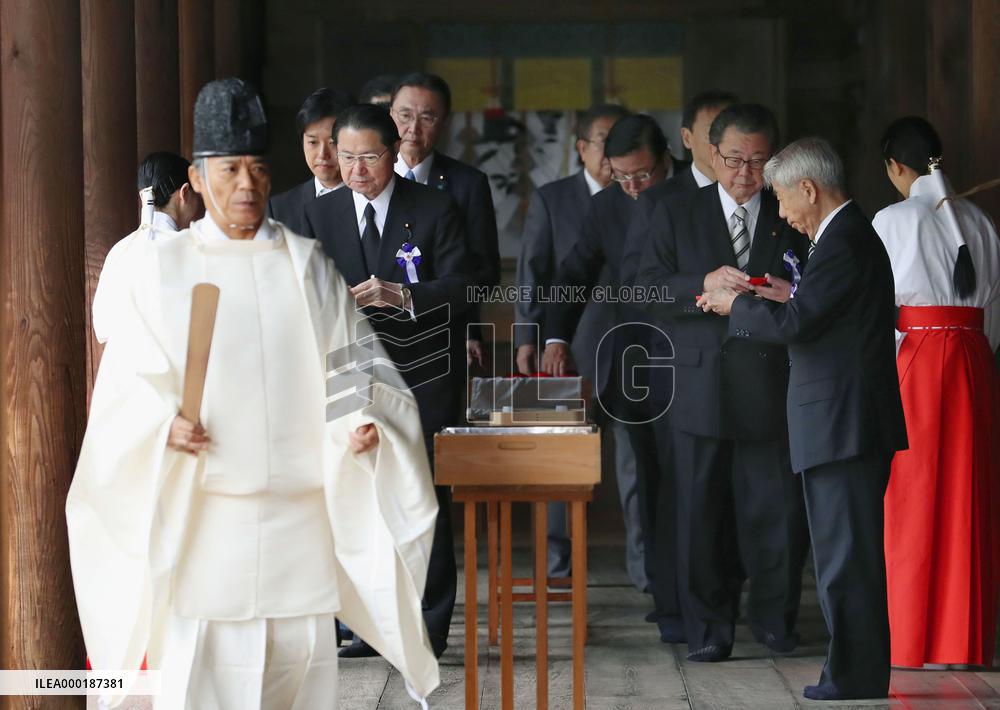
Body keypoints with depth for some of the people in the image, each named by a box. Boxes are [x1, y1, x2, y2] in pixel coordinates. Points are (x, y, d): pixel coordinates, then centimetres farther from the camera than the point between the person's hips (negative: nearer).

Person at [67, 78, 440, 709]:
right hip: (199, 510, -1)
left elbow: (348, 364, 6)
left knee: (300, 655, 1)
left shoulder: (307, 265, 8)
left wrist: (361, 421, -13)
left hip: (297, 510, 2)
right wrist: (164, 426, -17)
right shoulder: (161, 269, 4)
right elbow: (131, 384, 2)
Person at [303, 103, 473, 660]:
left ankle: (430, 625, 7)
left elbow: (460, 287, -8)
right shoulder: (321, 215, 7)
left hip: (423, 375, -3)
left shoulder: (435, 208, -2)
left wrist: (401, 295, -25)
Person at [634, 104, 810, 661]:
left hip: (773, 385, 0)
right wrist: (704, 283, -15)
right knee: (703, 511, 3)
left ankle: (774, 617, 16)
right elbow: (648, 289, 2)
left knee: (781, 509, -2)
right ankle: (709, 628, 13)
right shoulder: (677, 214, 9)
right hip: (701, 388, 0)